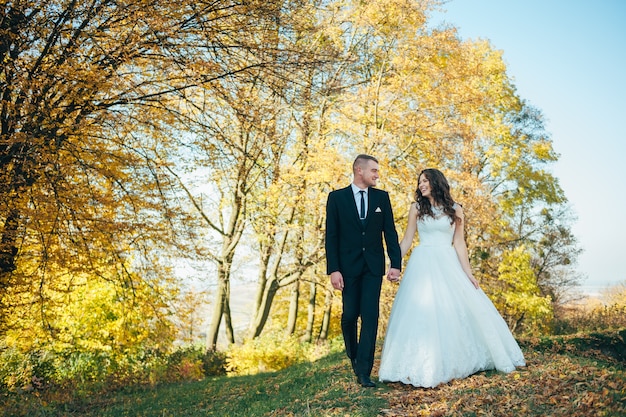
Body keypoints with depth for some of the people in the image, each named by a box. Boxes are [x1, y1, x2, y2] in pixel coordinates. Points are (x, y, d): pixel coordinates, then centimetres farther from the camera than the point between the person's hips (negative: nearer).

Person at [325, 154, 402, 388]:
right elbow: (331, 236, -3)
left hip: (373, 266, 1)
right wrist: (333, 269, -10)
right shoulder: (337, 197, 0)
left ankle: (364, 371, 0)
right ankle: (353, 354, 34)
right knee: (349, 315, 7)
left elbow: (390, 232, 5)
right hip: (349, 266, -1)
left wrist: (395, 264, -4)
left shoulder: (382, 197, 6)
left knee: (370, 316, -5)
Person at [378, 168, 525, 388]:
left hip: (448, 265, 1)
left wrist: (468, 273, -2)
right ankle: (423, 368, 2)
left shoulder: (455, 209, 6)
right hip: (423, 265, -1)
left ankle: (458, 361, 19)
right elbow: (406, 240, 6)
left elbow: (459, 243, 4)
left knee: (458, 310, 1)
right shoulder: (417, 208, 5)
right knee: (421, 313, -6)